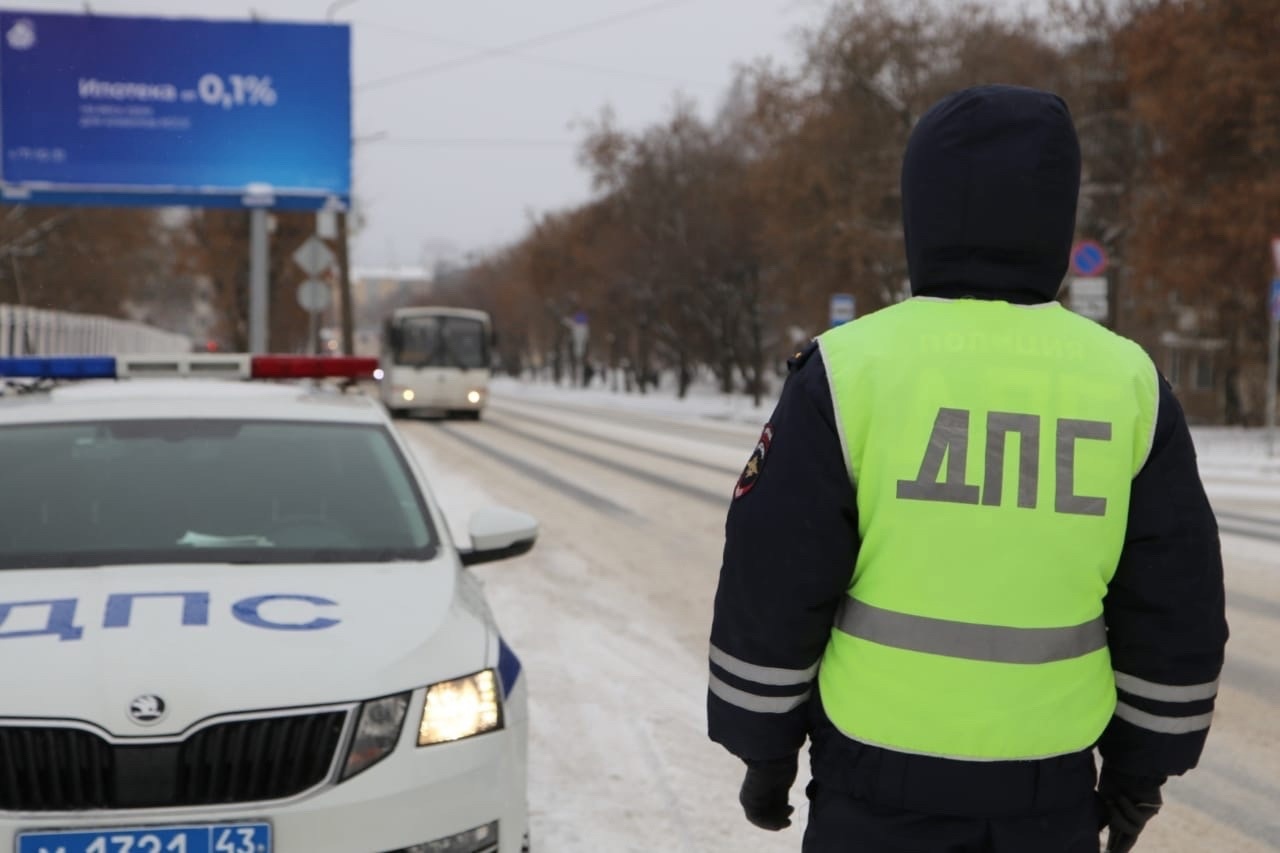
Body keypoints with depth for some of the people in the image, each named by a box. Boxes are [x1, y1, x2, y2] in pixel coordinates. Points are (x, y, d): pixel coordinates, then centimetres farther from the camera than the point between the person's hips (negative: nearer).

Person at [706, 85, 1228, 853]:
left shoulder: (851, 370, -11)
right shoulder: (1128, 384, -3)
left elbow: (774, 586, -8)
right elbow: (1175, 609, 3)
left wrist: (764, 749, 5)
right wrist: (1141, 764, 15)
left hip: (885, 785, -2)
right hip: (1047, 790, 2)